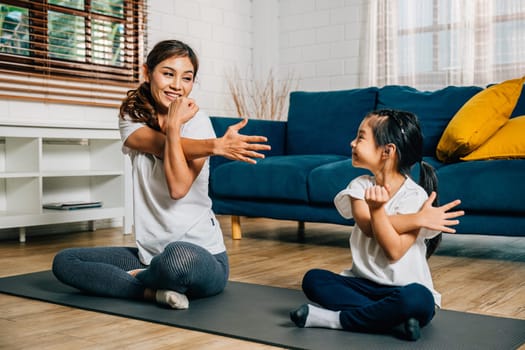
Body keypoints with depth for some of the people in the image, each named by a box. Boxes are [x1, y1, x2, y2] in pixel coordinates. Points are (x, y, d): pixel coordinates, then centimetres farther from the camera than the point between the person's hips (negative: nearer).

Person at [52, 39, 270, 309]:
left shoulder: (196, 120, -6)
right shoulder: (132, 118, 6)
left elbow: (178, 187, -18)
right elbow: (164, 146, -17)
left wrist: (173, 127, -18)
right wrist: (216, 145, -31)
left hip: (202, 254, -5)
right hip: (149, 253, 5)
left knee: (178, 258, -40)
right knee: (63, 262, -3)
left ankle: (138, 277, -5)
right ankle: (154, 290, -15)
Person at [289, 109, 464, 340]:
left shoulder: (415, 195, -12)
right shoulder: (360, 186, 1)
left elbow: (395, 251, -22)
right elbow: (368, 227, -18)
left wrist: (377, 209, -35)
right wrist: (417, 218, -26)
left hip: (402, 288, -4)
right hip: (363, 283, 5)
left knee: (418, 299, -37)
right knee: (313, 278, -17)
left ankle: (333, 319, -20)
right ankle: (393, 321, -24)